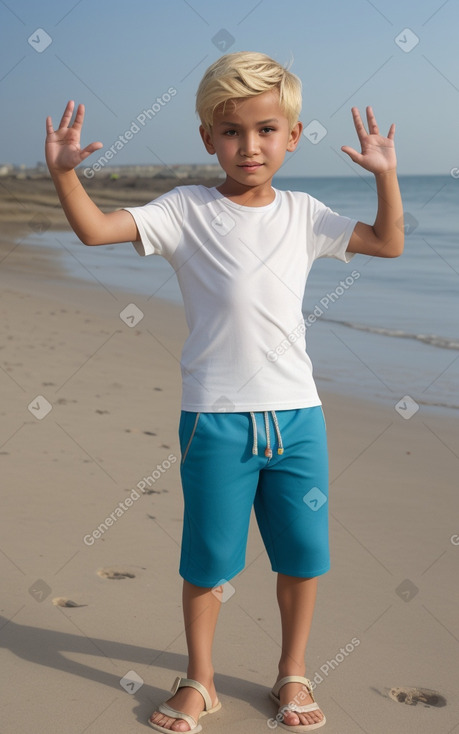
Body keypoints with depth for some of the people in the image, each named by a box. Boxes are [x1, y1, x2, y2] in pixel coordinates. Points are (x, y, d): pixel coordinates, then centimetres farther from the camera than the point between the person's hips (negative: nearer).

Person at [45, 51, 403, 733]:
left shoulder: (302, 213, 9)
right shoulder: (186, 210, -1)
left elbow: (388, 243, 14)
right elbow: (96, 229, -8)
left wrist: (386, 173, 3)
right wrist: (65, 172, -22)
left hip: (297, 412, 3)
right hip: (215, 415, -3)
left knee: (303, 553, 11)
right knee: (209, 558, 8)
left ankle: (292, 672, 32)